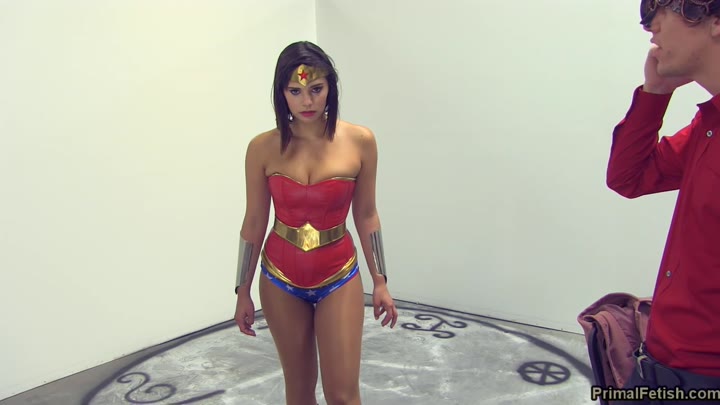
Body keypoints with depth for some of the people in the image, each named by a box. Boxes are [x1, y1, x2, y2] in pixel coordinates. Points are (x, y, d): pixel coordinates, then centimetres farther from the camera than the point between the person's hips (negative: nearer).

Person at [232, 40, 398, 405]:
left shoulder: (360, 141, -9)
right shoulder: (263, 148, -9)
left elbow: (366, 215, 0)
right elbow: (254, 222, -1)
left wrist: (380, 281, 2)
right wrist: (243, 291, 4)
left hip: (339, 278, -1)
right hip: (281, 280, 1)